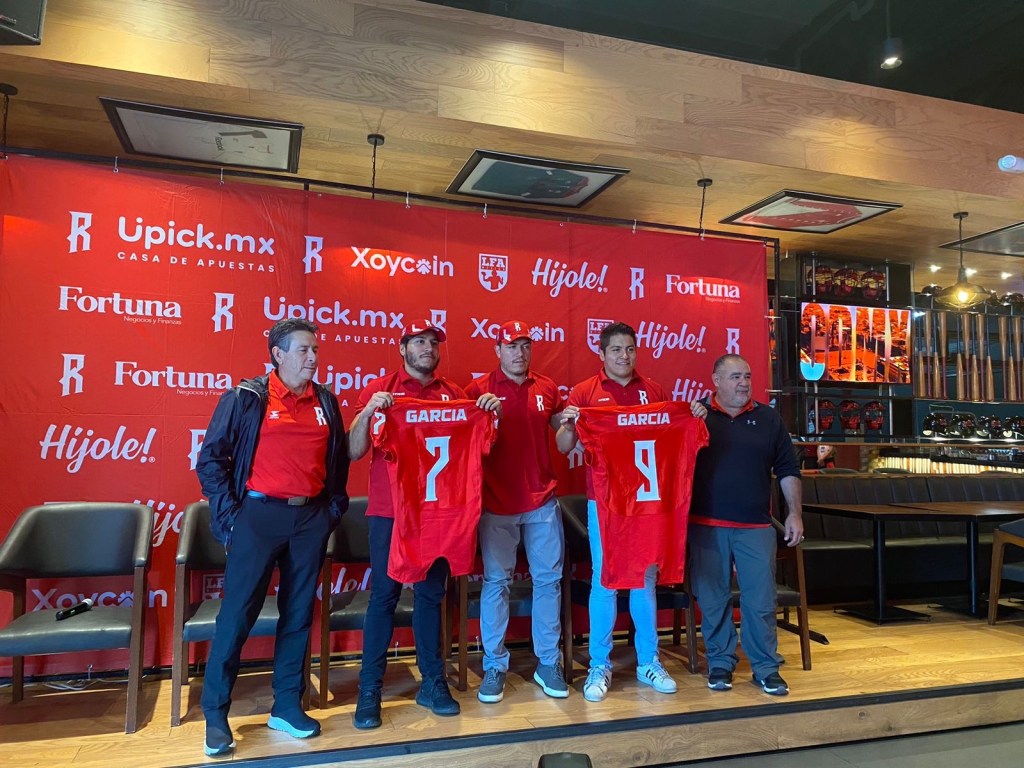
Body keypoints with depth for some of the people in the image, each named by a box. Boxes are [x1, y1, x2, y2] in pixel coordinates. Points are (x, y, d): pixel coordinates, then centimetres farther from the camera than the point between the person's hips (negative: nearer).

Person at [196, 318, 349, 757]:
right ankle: (215, 714, 17)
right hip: (259, 514, -4)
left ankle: (287, 706, 24)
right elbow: (210, 458, -3)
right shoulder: (246, 398, -4)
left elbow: (338, 459, 16)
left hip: (311, 518, 4)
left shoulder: (325, 401, 8)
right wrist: (228, 514, -6)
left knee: (299, 614, 10)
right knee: (237, 614, 0)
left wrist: (334, 507, 10)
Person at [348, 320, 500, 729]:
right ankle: (370, 690, 14)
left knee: (431, 595, 11)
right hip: (389, 510, -2)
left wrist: (489, 412, -6)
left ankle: (433, 683, 23)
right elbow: (354, 452, -4)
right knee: (384, 596, 2)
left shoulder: (454, 393, 8)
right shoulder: (380, 389, 0)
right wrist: (368, 411, -20)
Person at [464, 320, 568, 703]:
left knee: (549, 579, 8)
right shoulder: (479, 389, -2)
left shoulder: (547, 389, 8)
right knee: (496, 582, 4)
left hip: (542, 502, 3)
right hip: (497, 503, -3)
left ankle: (548, 663, 22)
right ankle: (494, 666, 18)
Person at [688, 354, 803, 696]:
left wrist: (795, 513, 5)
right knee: (713, 599, 7)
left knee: (761, 600, 4)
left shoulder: (768, 418, 8)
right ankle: (720, 664, 22)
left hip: (756, 526, 1)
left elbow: (788, 470, 10)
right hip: (707, 526, -1)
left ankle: (766, 668, 20)